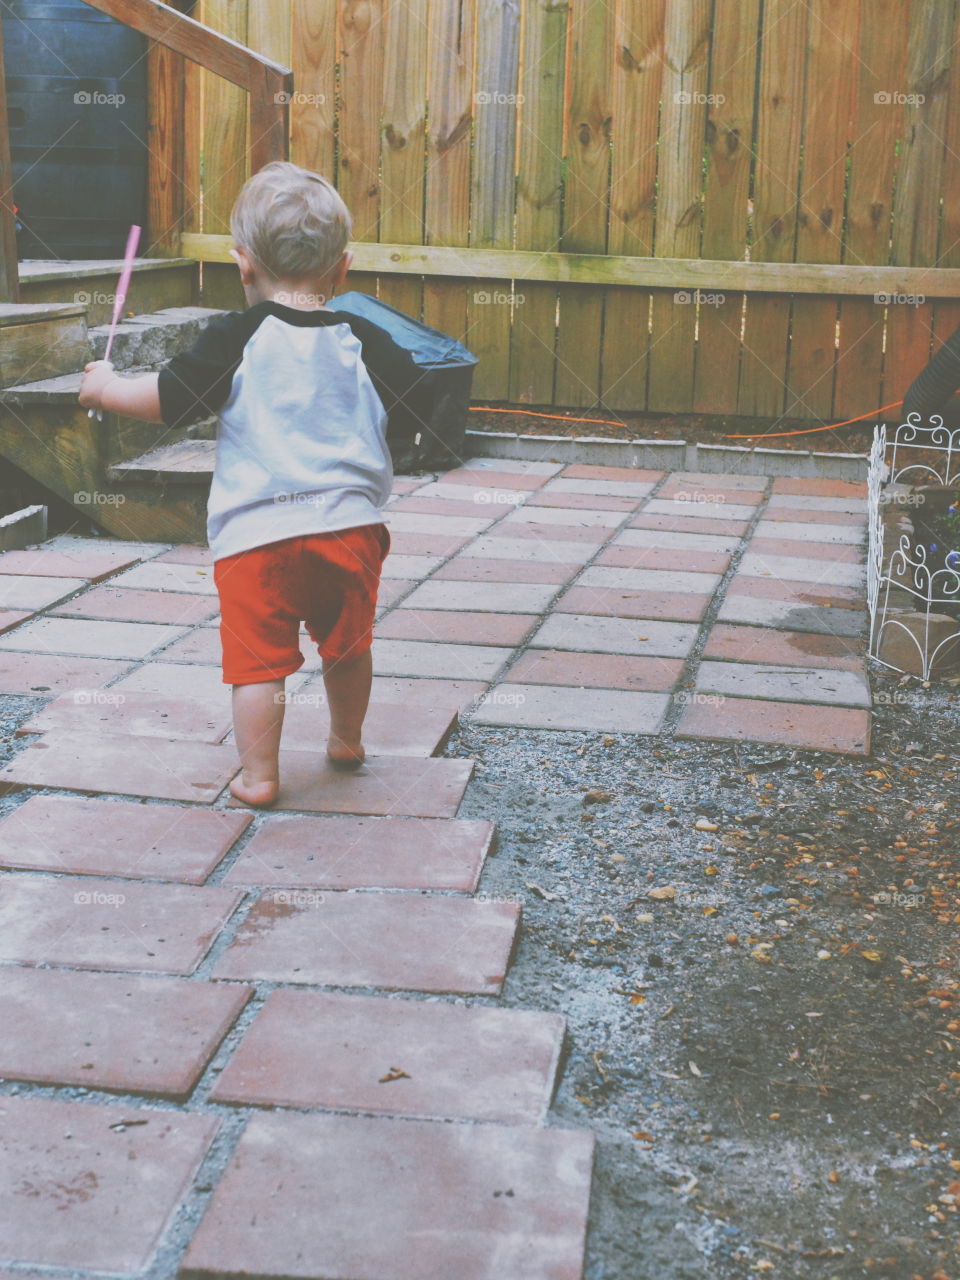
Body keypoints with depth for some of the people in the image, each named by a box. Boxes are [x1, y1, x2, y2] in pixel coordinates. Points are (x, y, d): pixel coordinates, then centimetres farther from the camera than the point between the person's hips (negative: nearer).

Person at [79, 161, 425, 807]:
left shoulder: (238, 338, -6)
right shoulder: (367, 343, 4)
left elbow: (168, 400, -4)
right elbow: (414, 402, 15)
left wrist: (106, 388, 14)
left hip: (256, 532, -4)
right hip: (351, 523, 4)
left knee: (260, 658, 3)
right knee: (348, 645, 21)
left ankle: (259, 775, 8)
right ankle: (347, 742, 39)